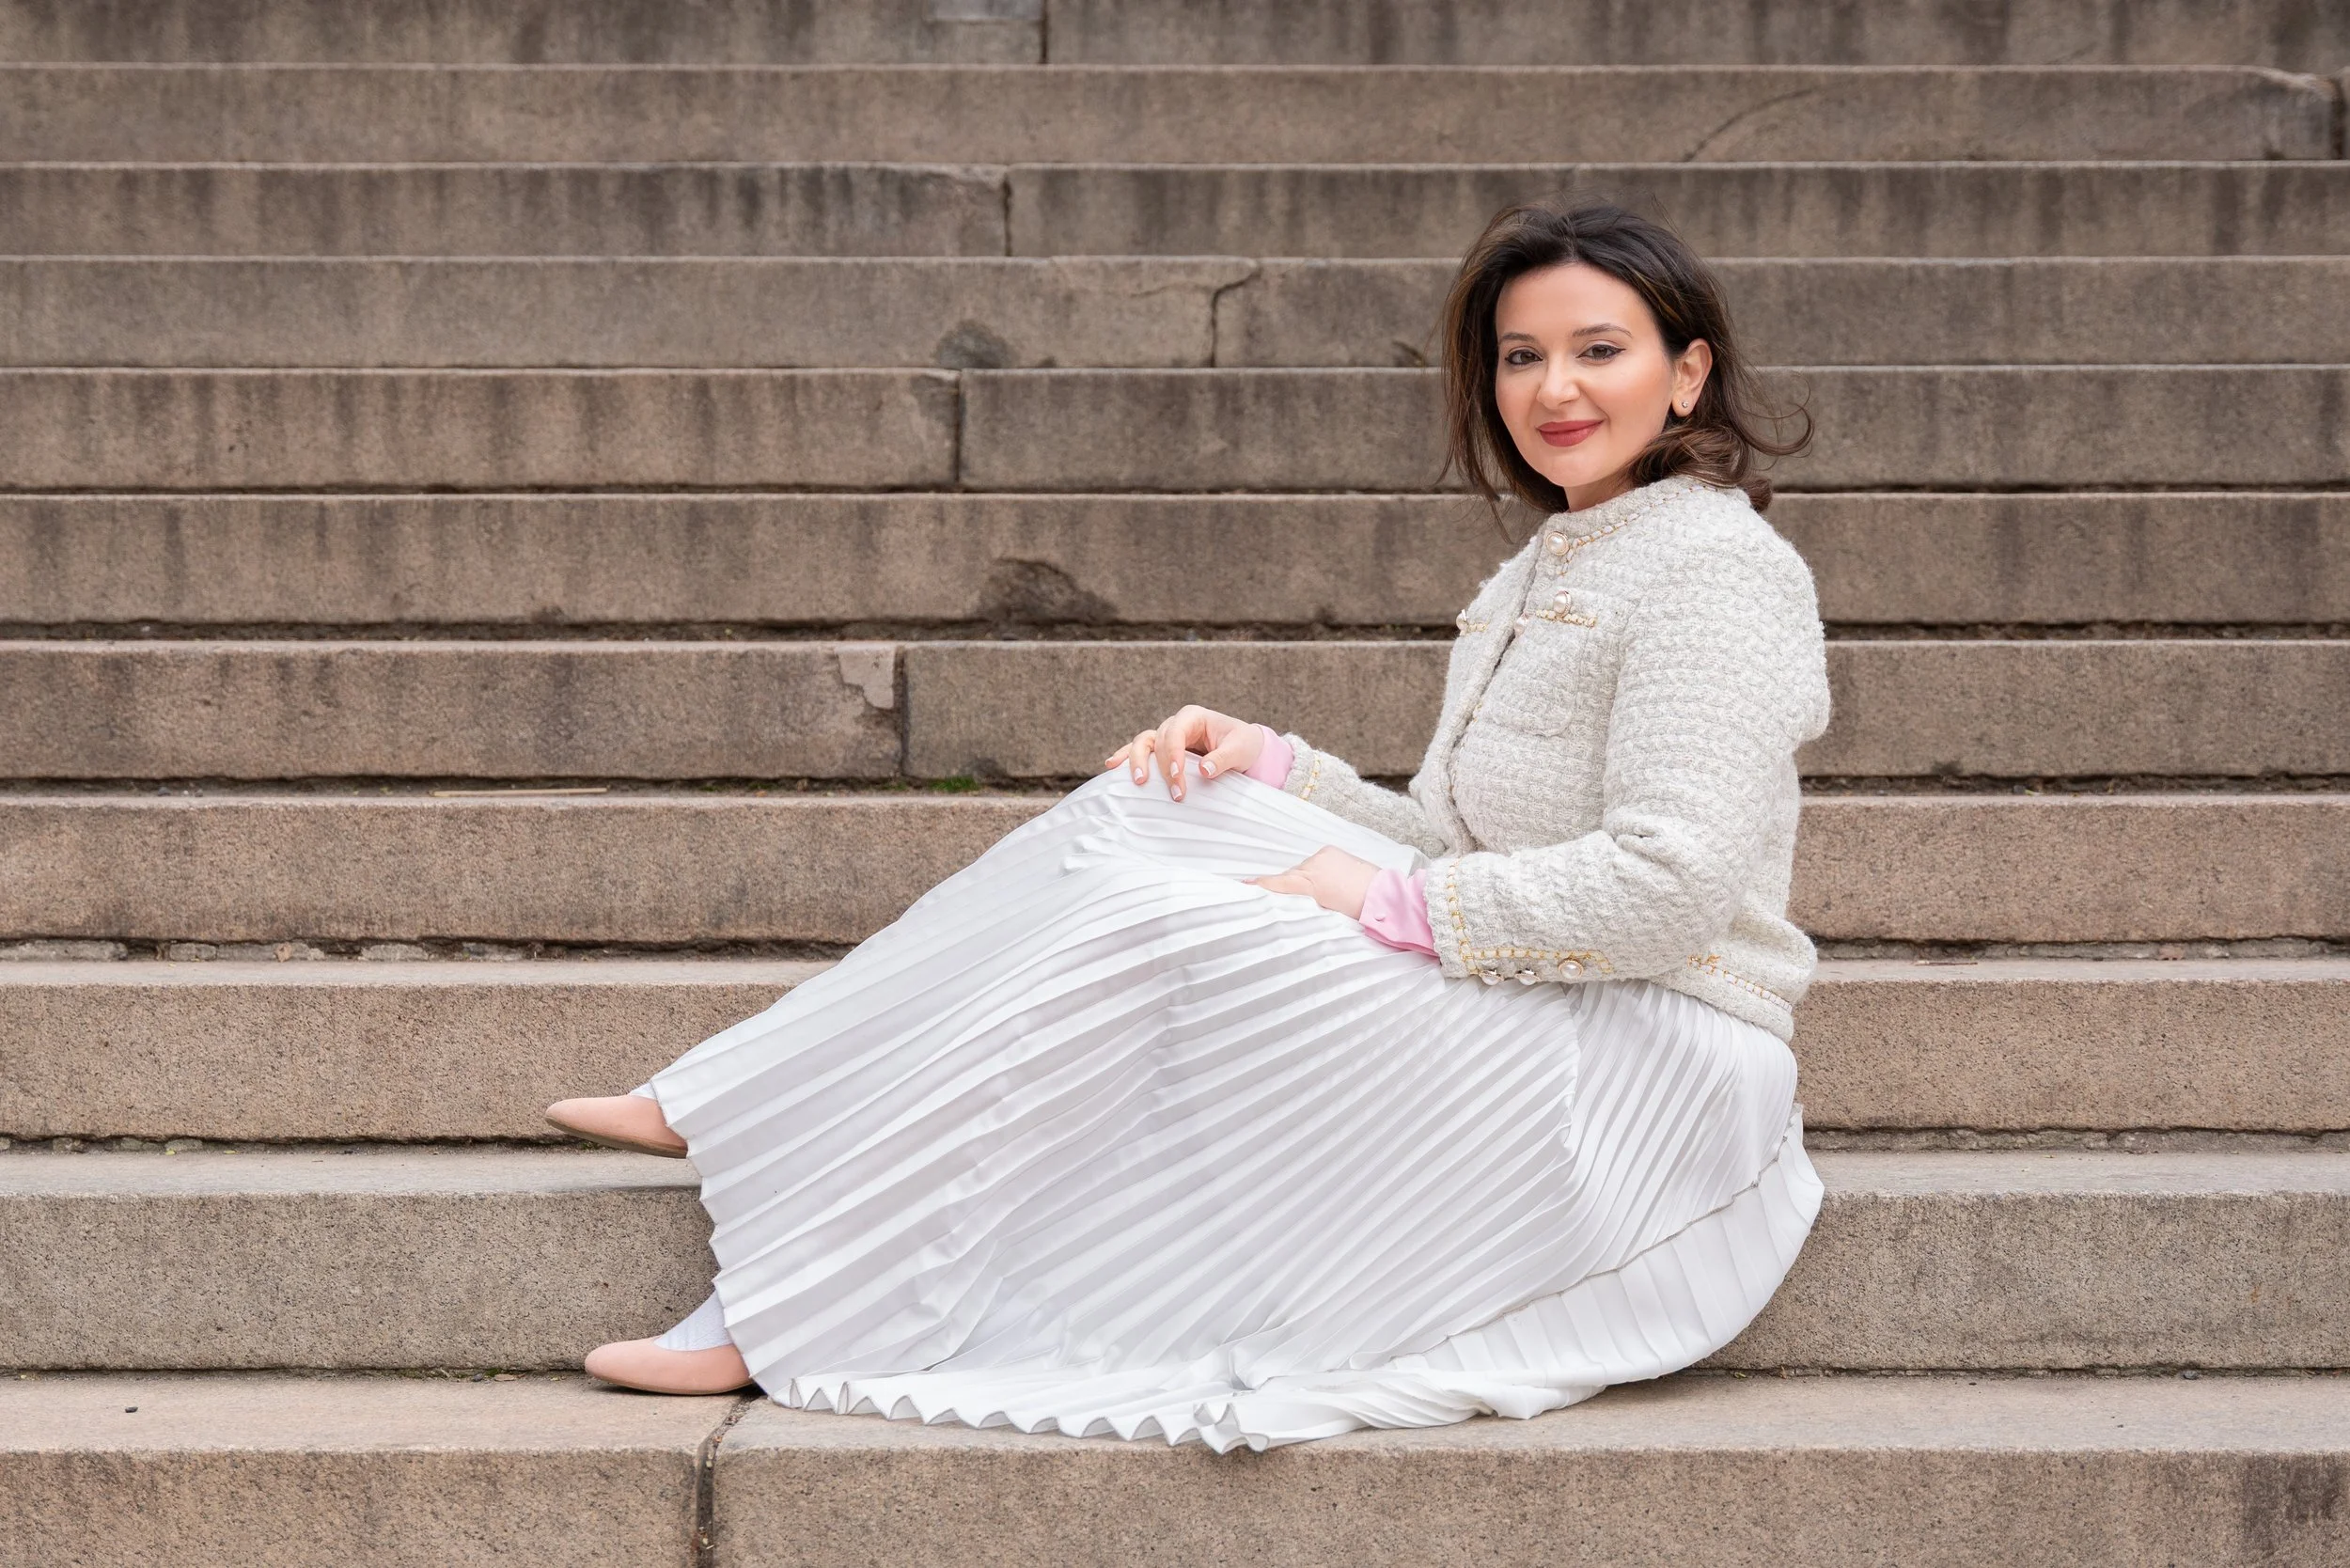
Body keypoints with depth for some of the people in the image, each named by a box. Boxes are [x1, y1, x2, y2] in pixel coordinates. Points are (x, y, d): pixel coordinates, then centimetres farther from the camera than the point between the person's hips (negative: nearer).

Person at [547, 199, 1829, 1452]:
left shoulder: (1714, 567, -12)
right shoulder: (1544, 573, 18)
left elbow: (1675, 880, -23)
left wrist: (1386, 901, -18)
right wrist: (1266, 764, 3)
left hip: (1635, 1086, -9)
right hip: (1529, 1046, 9)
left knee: (1142, 930, -19)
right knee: (1144, 814, -3)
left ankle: (798, 1320, -13)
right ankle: (740, 1111, -1)